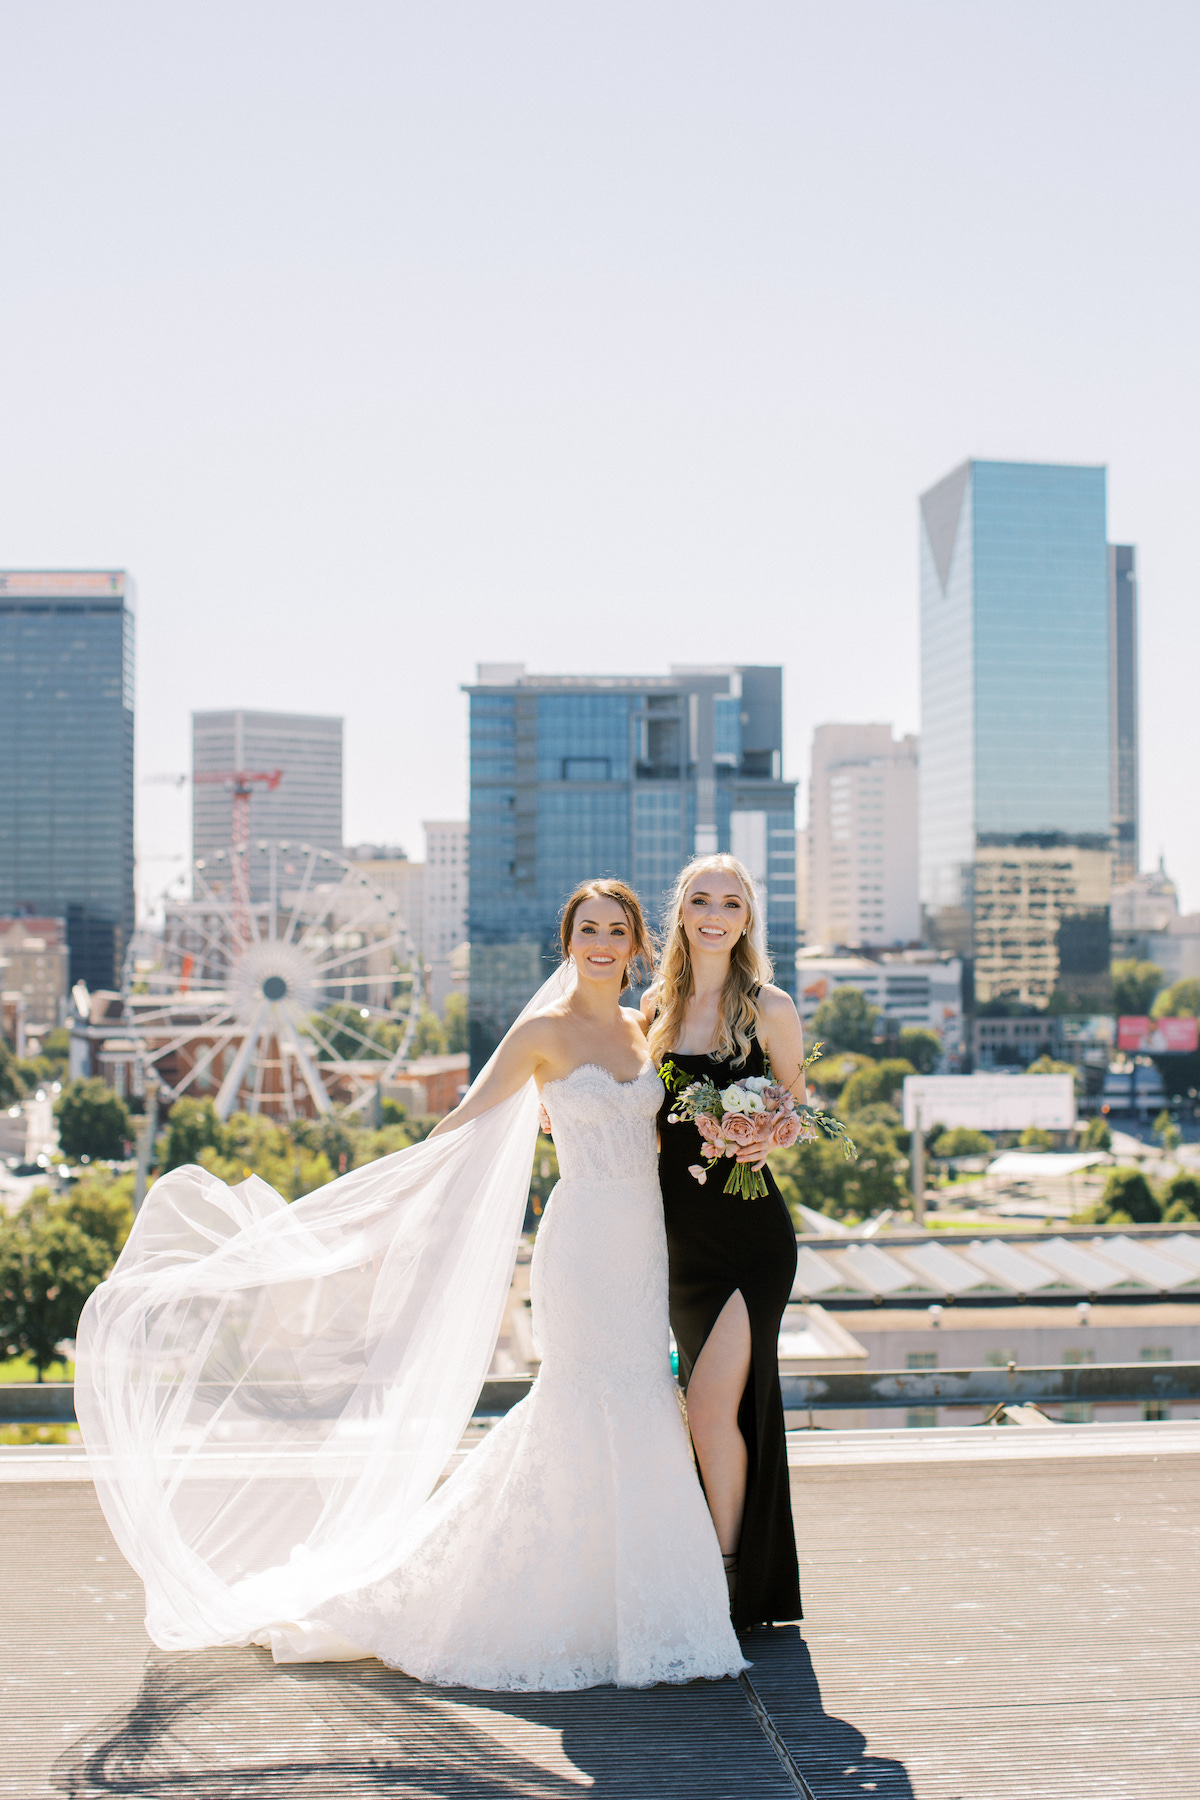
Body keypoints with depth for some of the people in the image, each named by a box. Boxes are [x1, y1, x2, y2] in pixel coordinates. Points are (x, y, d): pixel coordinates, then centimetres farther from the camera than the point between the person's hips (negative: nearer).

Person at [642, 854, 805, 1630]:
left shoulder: (769, 1007, -3)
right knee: (714, 1411, 13)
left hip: (750, 1233, -5)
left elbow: (798, 1109, 3)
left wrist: (763, 1139, -17)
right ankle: (726, 1579, 26)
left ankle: (734, 1589, 3)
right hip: (682, 1234, 5)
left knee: (714, 1406, -11)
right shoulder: (656, 1006, 9)